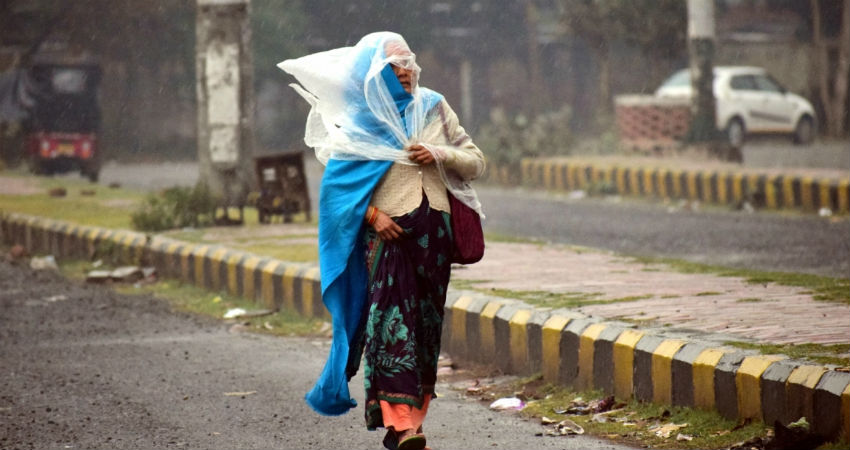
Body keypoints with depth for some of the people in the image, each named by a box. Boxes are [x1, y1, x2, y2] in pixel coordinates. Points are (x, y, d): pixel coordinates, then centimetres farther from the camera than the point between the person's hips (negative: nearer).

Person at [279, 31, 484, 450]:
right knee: (394, 321, -14)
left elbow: (475, 161, 13)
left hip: (434, 231, 4)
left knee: (427, 323, 5)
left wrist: (440, 155, -6)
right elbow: (338, 182, -1)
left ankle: (411, 416, 12)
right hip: (388, 233, -4)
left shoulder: (433, 107, 12)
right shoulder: (361, 121, 2)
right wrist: (373, 215, -14)